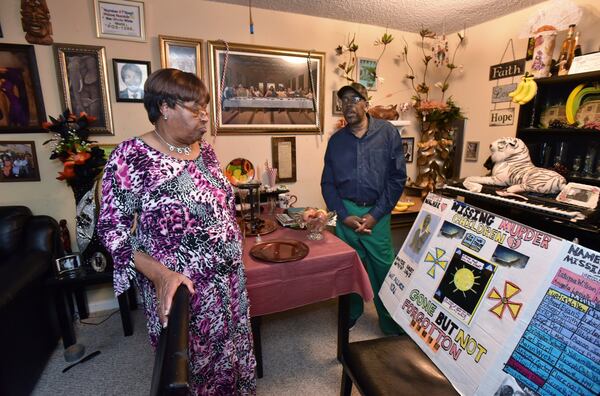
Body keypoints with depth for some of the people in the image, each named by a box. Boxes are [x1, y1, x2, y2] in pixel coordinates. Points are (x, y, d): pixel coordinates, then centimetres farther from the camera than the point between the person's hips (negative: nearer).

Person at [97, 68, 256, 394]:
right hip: (178, 290, -5)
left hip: (229, 282, 6)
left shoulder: (205, 151, 3)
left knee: (231, 355, 25)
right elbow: (111, 229, -14)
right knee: (187, 366, 19)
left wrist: (234, 248, 12)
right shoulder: (131, 157, -16)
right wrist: (160, 273, -25)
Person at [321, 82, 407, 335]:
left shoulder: (387, 132, -1)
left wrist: (375, 215, -10)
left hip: (376, 212, -2)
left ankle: (391, 323, 27)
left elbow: (398, 177, -4)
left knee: (383, 270, 3)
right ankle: (352, 312, 37)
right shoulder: (336, 140, 7)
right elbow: (327, 183, 6)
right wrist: (344, 216, -6)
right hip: (346, 212, 3)